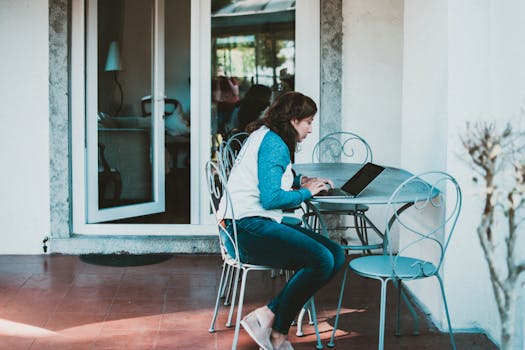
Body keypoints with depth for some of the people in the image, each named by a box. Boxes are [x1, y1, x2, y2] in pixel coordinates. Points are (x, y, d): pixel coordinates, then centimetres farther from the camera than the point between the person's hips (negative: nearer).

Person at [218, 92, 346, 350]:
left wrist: (300, 181, 20)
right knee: (322, 260, -26)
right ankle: (269, 320, -12)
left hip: (257, 225, 11)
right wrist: (305, 192, -2)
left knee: (336, 256, -4)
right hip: (248, 228, -11)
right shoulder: (273, 143, -10)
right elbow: (270, 198, -19)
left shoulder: (264, 136, 21)